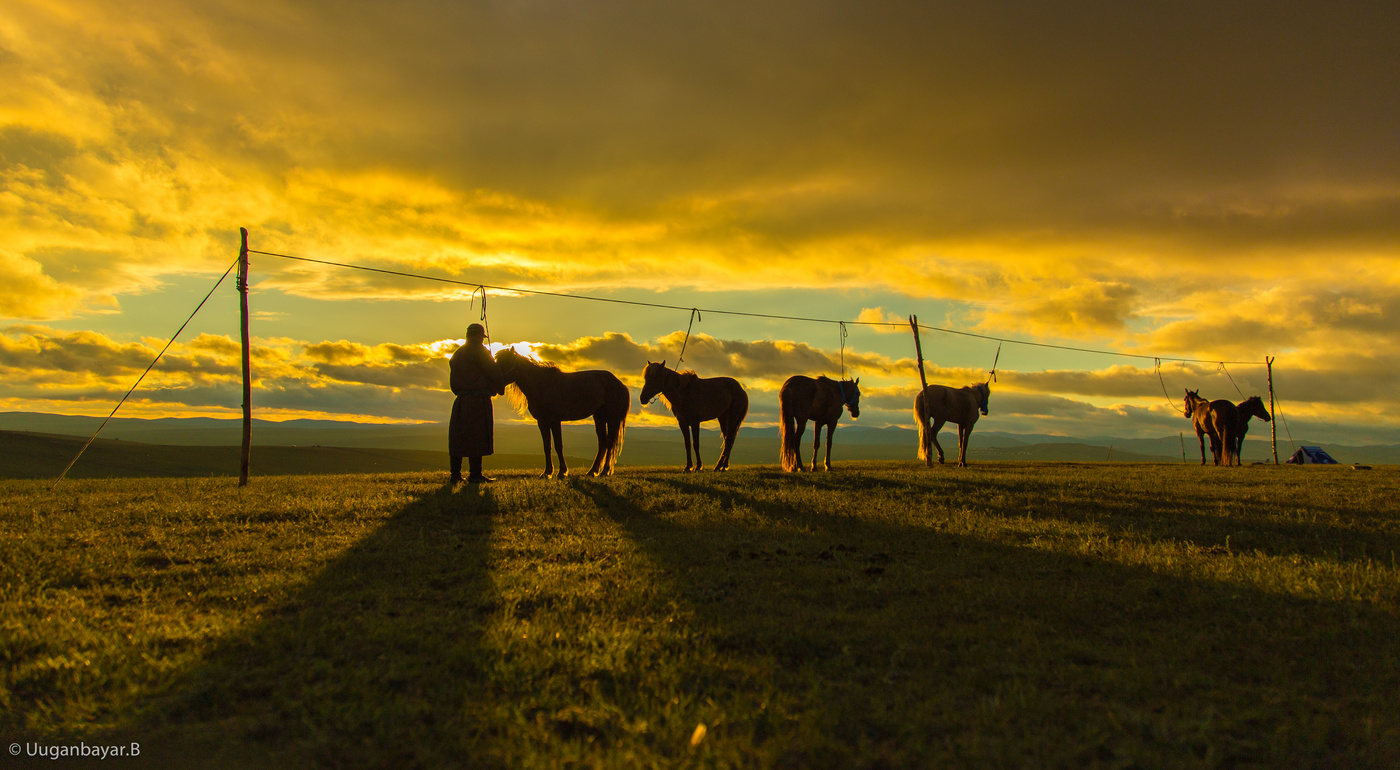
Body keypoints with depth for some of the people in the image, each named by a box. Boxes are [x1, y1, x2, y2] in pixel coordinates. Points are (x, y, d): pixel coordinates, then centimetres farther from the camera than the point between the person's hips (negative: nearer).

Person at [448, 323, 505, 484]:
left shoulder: (457, 353, 17)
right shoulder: (480, 351, -6)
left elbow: (454, 380, 16)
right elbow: (493, 372, -7)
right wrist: (501, 387, 8)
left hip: (461, 398, 7)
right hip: (479, 398, -7)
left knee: (458, 436, 8)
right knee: (477, 437, -5)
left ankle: (455, 474, 9)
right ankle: (475, 475, -4)